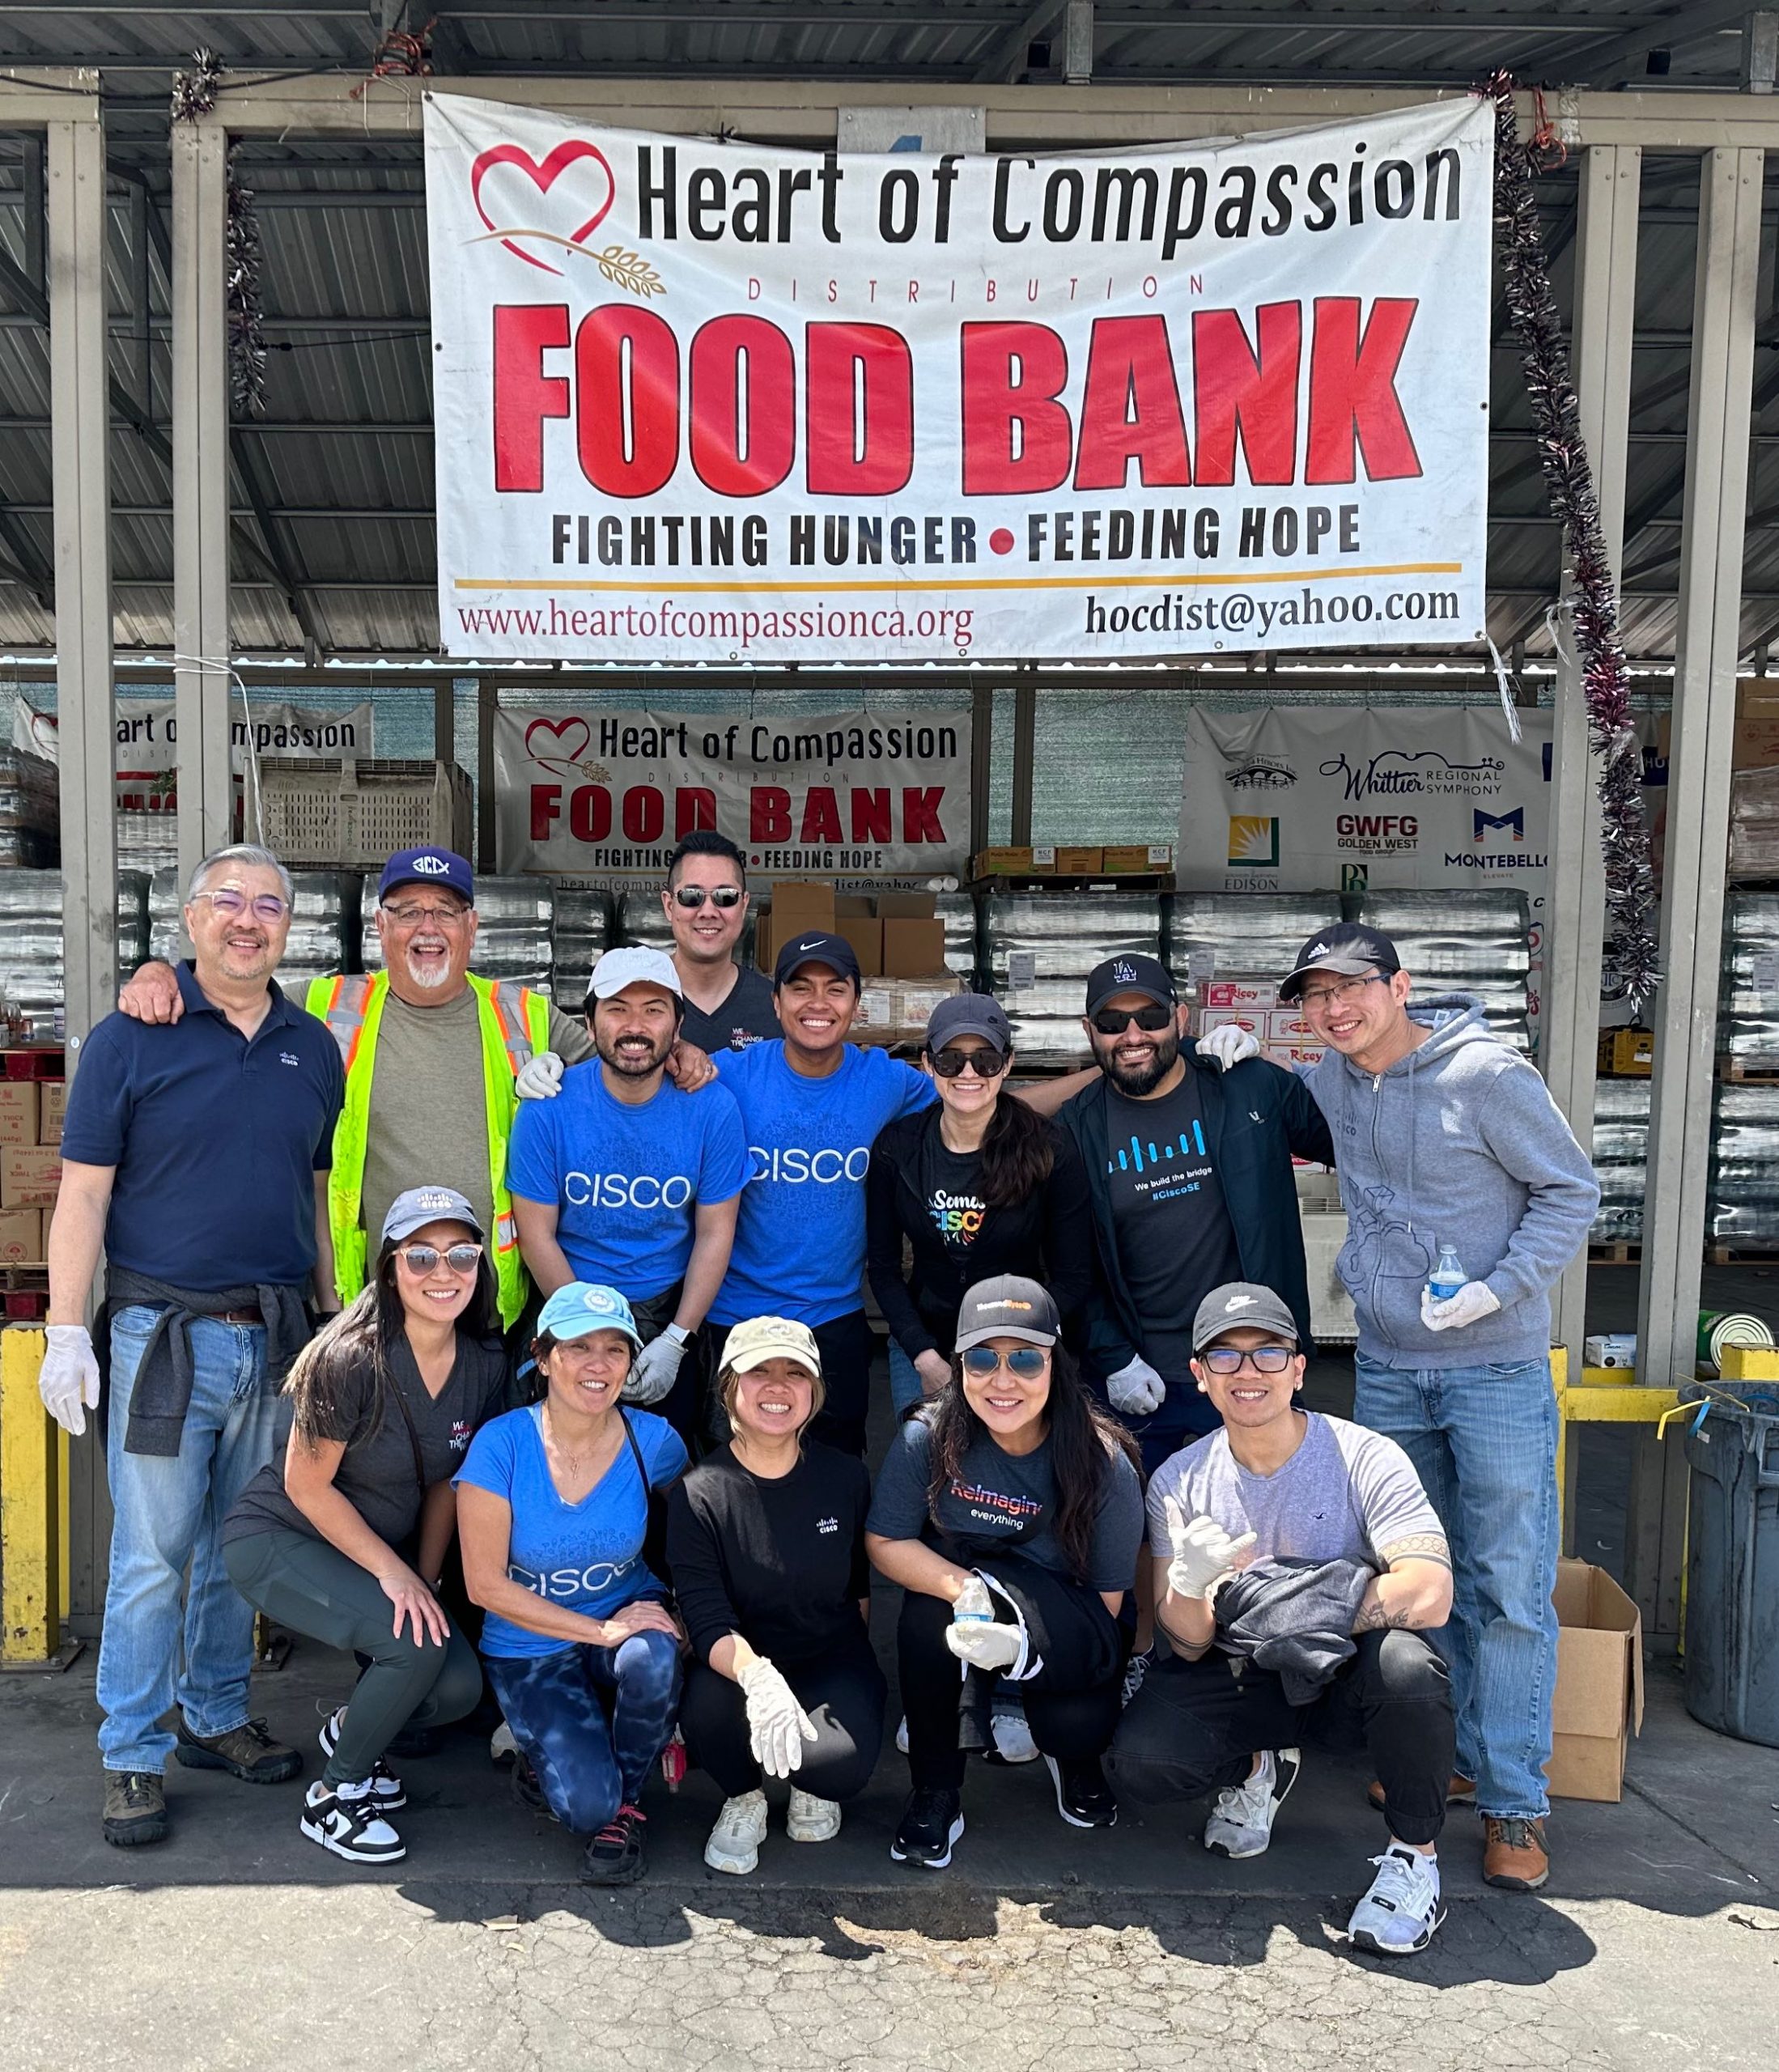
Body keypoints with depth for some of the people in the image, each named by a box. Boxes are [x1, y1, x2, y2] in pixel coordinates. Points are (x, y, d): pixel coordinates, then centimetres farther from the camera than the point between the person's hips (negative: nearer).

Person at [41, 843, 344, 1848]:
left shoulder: (313, 1047, 9)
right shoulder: (132, 1037, -3)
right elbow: (84, 1194, -4)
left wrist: (333, 1328, 12)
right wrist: (67, 1331, -9)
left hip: (277, 1341, 4)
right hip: (166, 1337, -4)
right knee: (154, 1557, 1)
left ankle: (218, 1717, 30)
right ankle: (135, 1756, 16)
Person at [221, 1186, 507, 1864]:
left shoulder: (485, 1362, -9)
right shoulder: (351, 1357, -27)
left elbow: (444, 1483, 2)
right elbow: (306, 1484, -19)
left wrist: (425, 1578, -3)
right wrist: (393, 1572, -18)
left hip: (376, 1549, 6)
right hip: (277, 1538, -6)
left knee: (457, 1687, -12)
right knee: (416, 1642, -27)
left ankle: (350, 1729, 21)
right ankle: (332, 1799, -1)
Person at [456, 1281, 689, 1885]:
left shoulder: (653, 1440, -11)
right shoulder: (501, 1444, -17)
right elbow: (485, 1584, -15)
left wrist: (678, 1620, -10)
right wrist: (601, 1630, -21)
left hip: (630, 1618, 2)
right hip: (530, 1650, -2)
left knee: (654, 1659, -34)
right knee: (586, 1805, -21)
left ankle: (626, 1803, -4)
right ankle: (545, 1750, 16)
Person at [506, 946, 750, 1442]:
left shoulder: (713, 1109, -12)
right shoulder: (547, 1109, -14)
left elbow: (715, 1235, -7)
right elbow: (537, 1235, -11)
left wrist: (674, 1342, -13)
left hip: (671, 1310, 1)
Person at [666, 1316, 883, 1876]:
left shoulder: (846, 1478, -3)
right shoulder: (699, 1494, -11)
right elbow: (706, 1620, -20)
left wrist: (849, 1670, -1)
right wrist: (756, 1675, -40)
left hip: (833, 1661, 1)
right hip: (739, 1664, -1)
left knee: (847, 1761, -30)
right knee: (708, 1703, -35)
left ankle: (813, 1788, 13)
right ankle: (743, 1799, 3)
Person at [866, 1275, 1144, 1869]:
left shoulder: (1103, 1465, -19)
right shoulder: (928, 1439, -17)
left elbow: (1106, 1603, -12)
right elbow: (884, 1543, -12)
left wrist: (1029, 1641, -29)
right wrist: (961, 1588, -30)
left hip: (1062, 1645, -5)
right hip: (954, 1627, 5)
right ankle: (936, 1792, -11)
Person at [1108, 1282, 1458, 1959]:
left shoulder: (1363, 1457, -15)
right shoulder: (1180, 1482, -6)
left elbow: (1429, 1595, -29)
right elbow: (1190, 1647, -7)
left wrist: (1296, 1609, -25)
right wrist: (1188, 1587, -31)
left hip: (1346, 1673, -2)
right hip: (1245, 1680, 3)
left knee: (1406, 1663, -36)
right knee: (1140, 1761, -24)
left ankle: (1412, 1855, -7)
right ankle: (1255, 1770, 13)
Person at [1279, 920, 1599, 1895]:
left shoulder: (1488, 1075, -14)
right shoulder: (1326, 1084, 2)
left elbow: (1571, 1192, -7)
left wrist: (1498, 1288, -18)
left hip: (1497, 1369, -5)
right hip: (1386, 1368, 5)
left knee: (1508, 1589, -1)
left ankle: (1513, 1802, 10)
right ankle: (1445, 1758, 30)